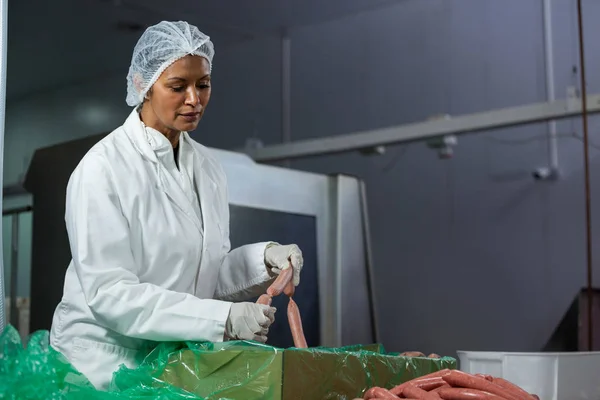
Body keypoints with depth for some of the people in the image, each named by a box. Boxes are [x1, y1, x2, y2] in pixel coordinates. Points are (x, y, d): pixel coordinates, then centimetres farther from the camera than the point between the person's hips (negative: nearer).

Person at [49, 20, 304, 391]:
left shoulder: (207, 166, 6)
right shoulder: (102, 168, -13)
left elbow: (207, 273, 11)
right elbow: (110, 293, -19)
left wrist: (263, 259, -8)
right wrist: (221, 319, -25)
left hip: (176, 360, 5)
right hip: (105, 365, -5)